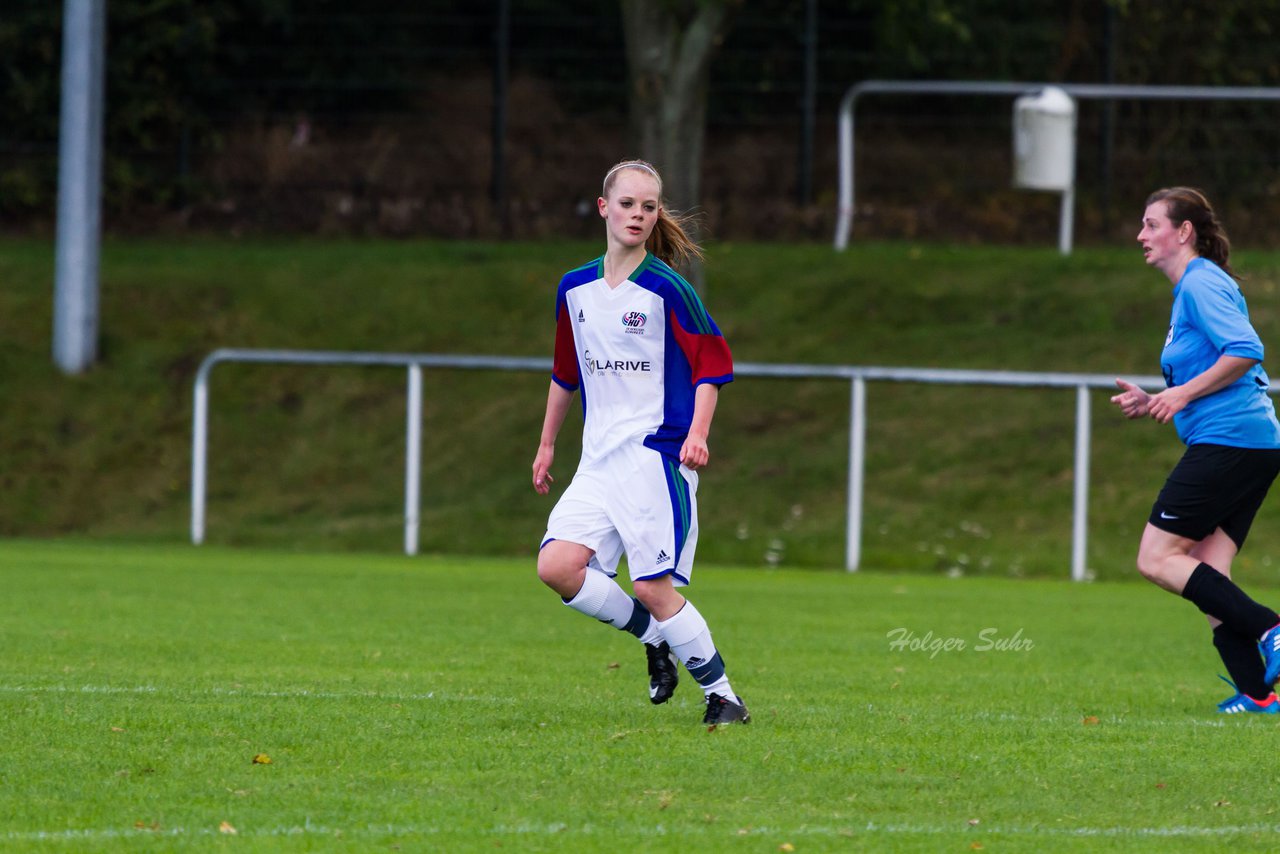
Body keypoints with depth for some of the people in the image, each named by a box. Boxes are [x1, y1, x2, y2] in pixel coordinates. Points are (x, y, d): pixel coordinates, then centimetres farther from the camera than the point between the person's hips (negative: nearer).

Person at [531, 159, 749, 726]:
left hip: (656, 453, -6)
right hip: (599, 461, 6)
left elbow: (711, 365, -4)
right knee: (556, 567, -12)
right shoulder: (575, 289, 12)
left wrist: (697, 434, -17)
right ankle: (654, 637, 9)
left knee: (653, 587, -12)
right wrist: (547, 444, 27)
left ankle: (722, 696, 2)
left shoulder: (666, 289, -5)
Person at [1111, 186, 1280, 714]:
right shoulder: (1190, 289, 23)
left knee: (1157, 560, -10)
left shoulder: (1201, 283, -8)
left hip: (1228, 443, -10)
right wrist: (1153, 403, 16)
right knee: (1205, 577, 5)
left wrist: (1183, 393, -15)